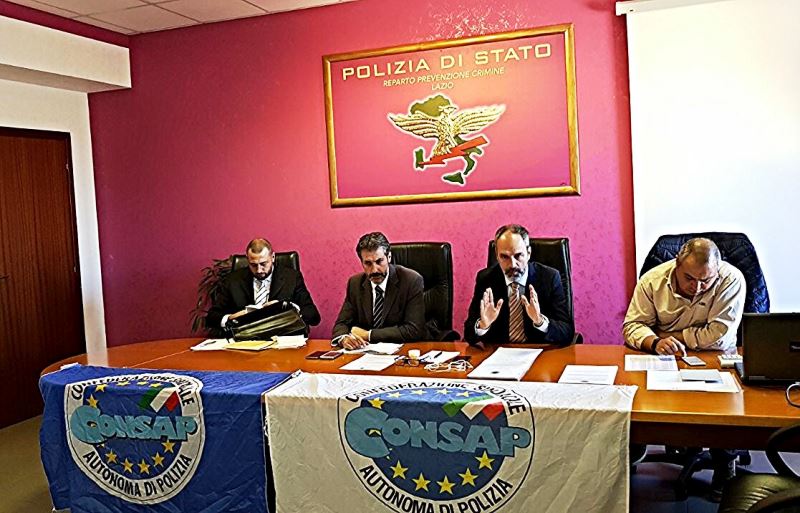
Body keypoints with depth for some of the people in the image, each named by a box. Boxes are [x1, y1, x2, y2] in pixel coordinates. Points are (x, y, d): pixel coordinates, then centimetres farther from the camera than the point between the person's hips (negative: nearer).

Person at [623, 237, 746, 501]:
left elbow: (718, 337, -23)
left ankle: (725, 468, -1)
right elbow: (632, 325, -9)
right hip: (660, 358, 2)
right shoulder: (653, 280, -9)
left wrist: (672, 337, -16)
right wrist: (655, 342, -30)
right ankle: (632, 451, 1)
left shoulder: (732, 280, -17)